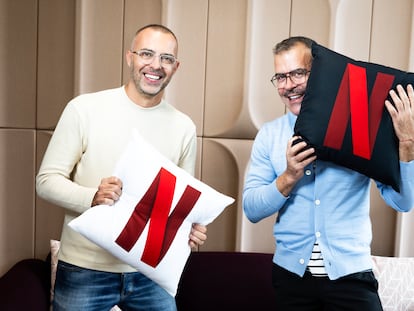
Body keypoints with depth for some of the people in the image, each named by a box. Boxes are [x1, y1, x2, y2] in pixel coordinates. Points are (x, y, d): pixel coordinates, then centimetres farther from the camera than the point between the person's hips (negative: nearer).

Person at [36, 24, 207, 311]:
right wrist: (92, 197, -24)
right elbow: (47, 180, -6)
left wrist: (193, 227, -10)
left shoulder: (184, 127, 2)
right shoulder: (84, 108, -8)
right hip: (84, 269, -2)